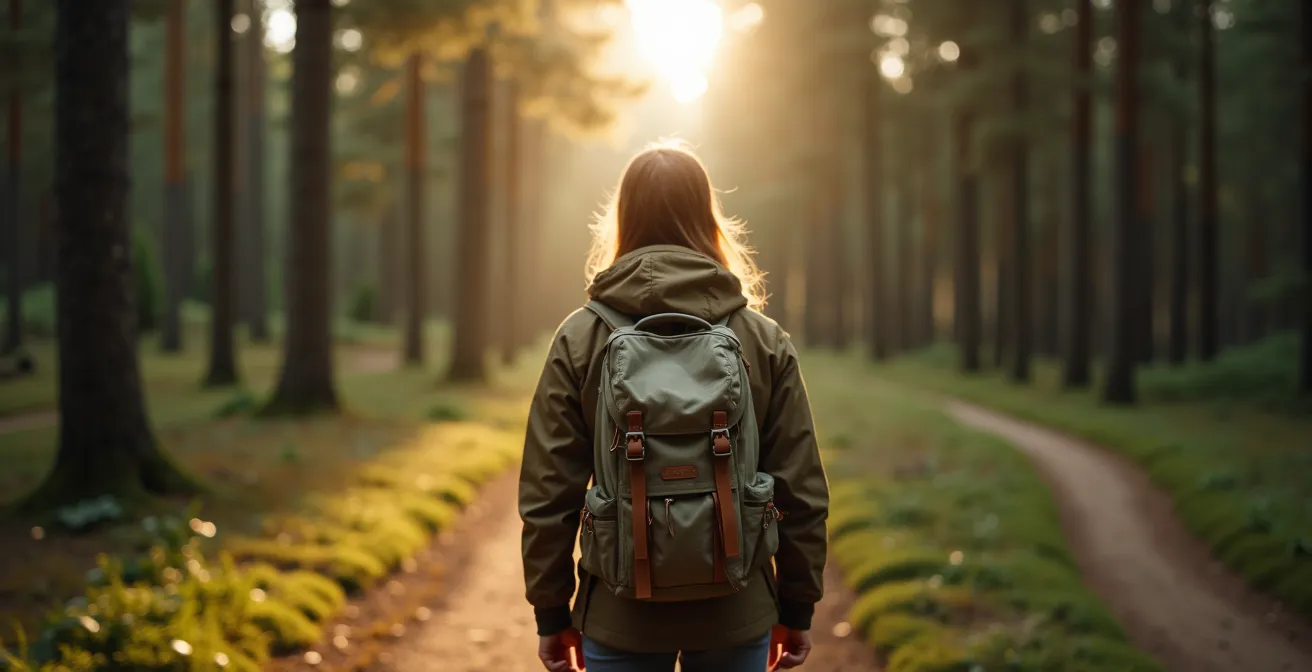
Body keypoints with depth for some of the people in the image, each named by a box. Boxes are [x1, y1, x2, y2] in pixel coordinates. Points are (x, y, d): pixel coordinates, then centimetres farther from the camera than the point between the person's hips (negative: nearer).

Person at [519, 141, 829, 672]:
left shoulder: (579, 339, -5)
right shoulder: (765, 340, -2)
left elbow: (547, 493, -4)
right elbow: (802, 492, -1)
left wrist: (552, 614, 5)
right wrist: (797, 608, 9)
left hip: (620, 613, -1)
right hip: (736, 612, 1)